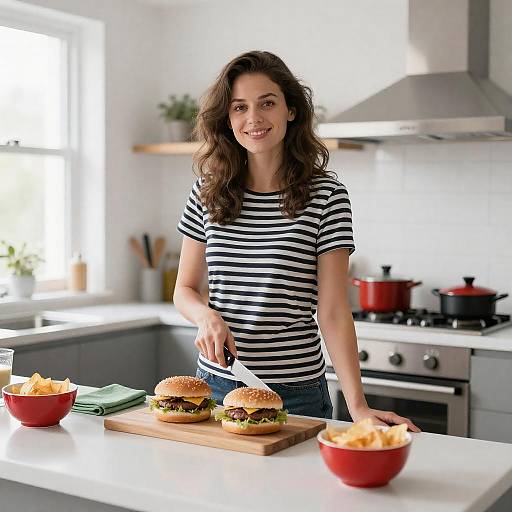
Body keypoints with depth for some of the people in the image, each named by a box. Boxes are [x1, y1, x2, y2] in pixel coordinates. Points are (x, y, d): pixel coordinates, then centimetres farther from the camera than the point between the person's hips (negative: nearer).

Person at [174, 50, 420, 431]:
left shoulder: (326, 196, -8)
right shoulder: (208, 192, 2)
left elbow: (333, 311, -10)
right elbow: (185, 289, 10)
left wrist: (358, 406, -19)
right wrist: (207, 316, -13)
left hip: (296, 395, -3)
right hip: (216, 383, 3)